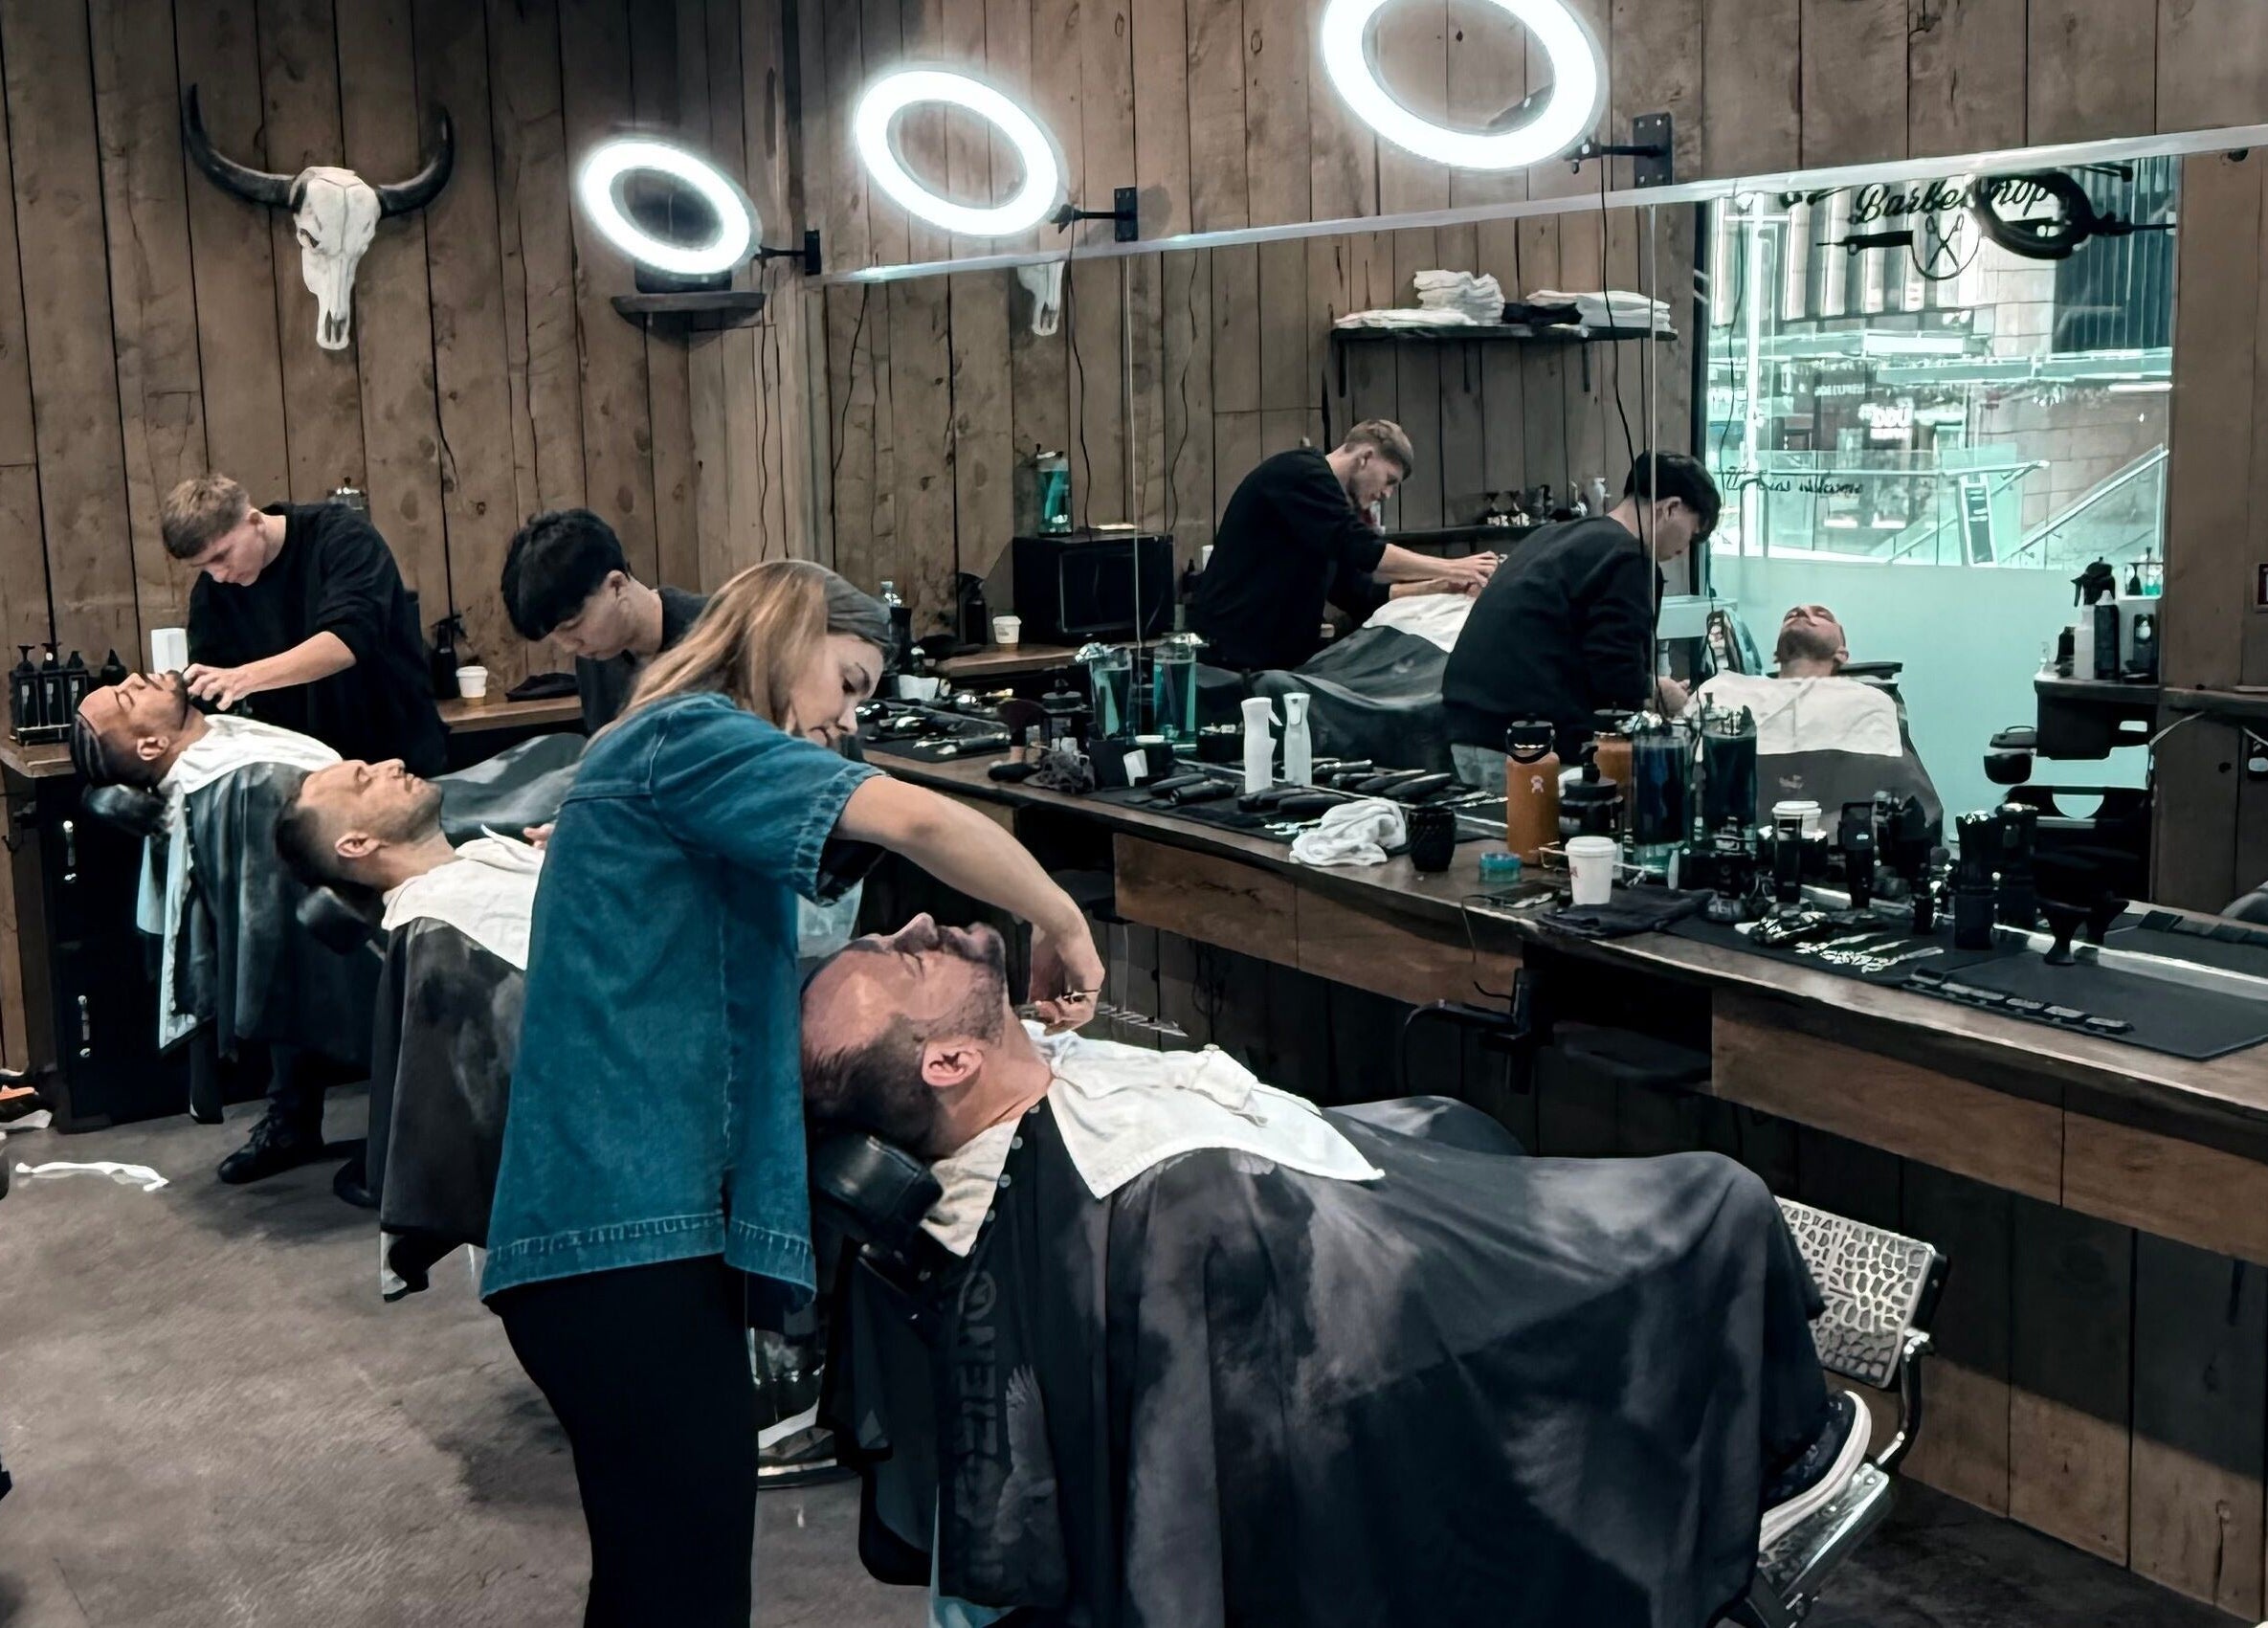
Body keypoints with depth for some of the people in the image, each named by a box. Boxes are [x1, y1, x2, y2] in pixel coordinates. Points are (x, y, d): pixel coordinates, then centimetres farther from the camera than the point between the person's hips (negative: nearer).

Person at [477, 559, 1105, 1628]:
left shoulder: (671, 759, 24)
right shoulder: (688, 735, -7)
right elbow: (912, 820, -22)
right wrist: (1062, 928, -10)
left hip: (657, 1211, 10)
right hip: (627, 1227, -10)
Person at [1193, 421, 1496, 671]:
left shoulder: (1321, 489, 20)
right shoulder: (1301, 474, -12)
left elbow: (1356, 591, 16)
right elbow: (1362, 551, -22)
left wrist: (1437, 584, 6)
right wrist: (1452, 569, -16)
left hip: (1277, 653, 10)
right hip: (1234, 652, -10)